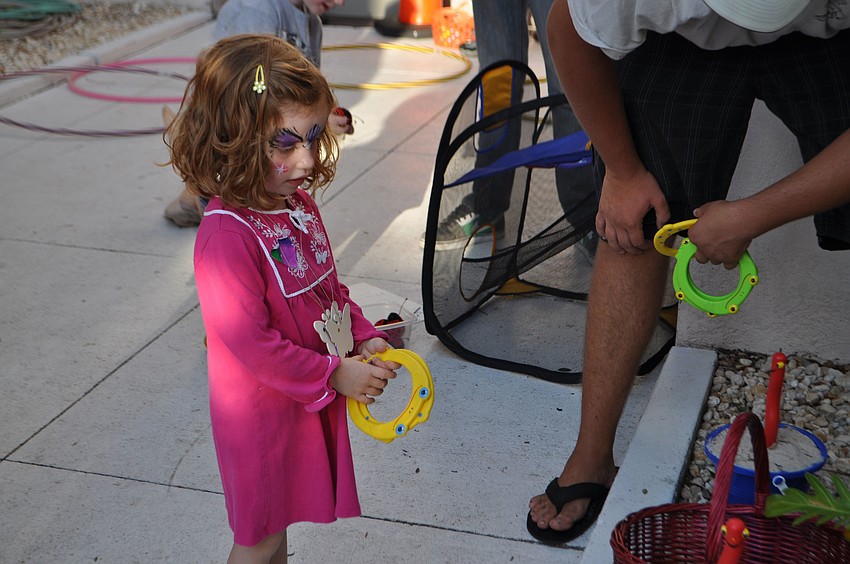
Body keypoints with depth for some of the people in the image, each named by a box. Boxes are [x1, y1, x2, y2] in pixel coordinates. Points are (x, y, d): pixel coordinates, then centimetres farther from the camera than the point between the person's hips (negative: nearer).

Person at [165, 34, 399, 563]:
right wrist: (335, 374, -20)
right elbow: (250, 342, -28)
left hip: (309, 399, 8)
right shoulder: (227, 233, -28)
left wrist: (364, 337, -2)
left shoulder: (299, 204, -1)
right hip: (261, 411, -7)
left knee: (278, 518, 25)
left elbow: (330, 286, 13)